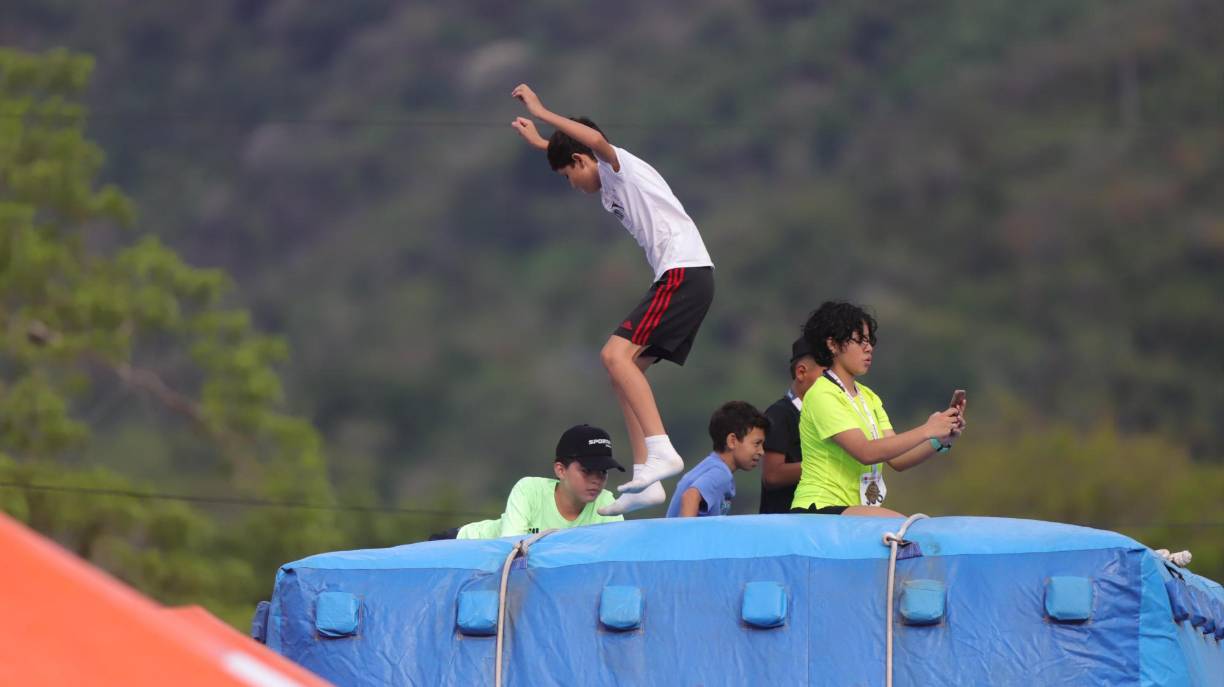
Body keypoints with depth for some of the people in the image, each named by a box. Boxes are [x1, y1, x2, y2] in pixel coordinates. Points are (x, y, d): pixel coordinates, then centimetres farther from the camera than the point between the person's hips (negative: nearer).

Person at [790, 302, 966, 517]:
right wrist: (926, 431, -21)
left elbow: (897, 459, 7)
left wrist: (941, 440, -9)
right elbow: (865, 453, -21)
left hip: (854, 510, 8)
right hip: (818, 509, -8)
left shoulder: (868, 397, 16)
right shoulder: (821, 395, -9)